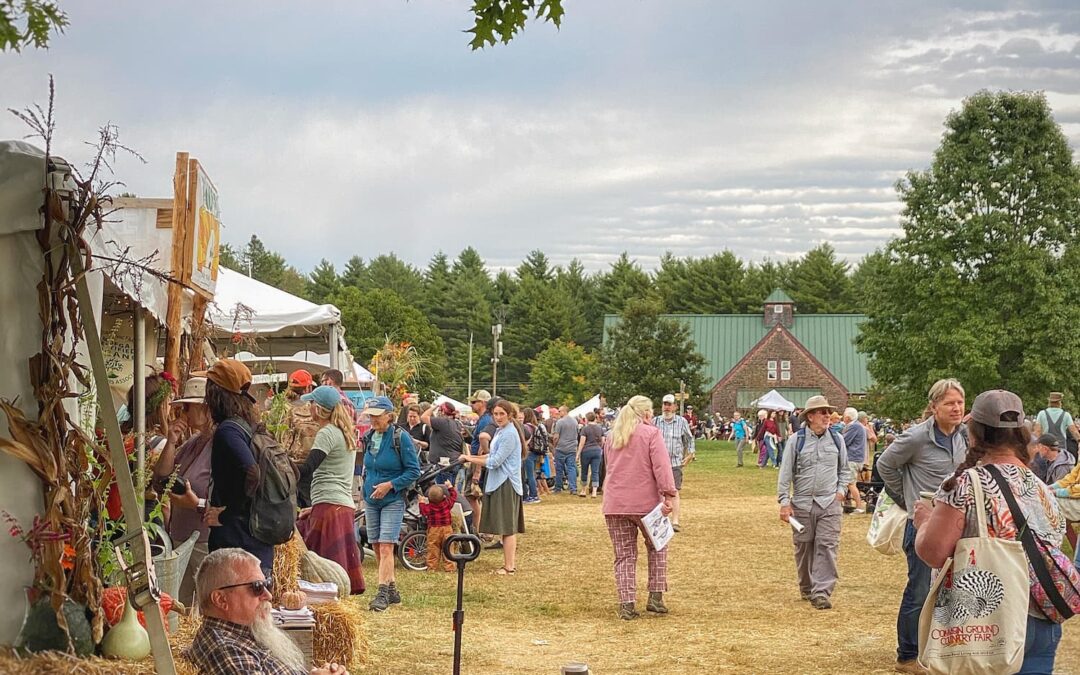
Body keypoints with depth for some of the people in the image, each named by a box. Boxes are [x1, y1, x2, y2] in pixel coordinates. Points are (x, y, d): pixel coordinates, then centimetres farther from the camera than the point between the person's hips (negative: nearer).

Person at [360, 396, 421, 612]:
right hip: (371, 500, 6)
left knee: (386, 547, -13)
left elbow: (414, 471, -9)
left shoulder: (400, 438, -11)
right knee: (377, 548, 8)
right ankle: (392, 590, 19)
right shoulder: (369, 437, 6)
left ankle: (383, 593, -13)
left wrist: (390, 485, -16)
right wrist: (367, 486, 12)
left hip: (393, 500, -6)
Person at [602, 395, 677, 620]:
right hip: (646, 502, -4)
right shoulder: (651, 433, -4)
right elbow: (661, 466, -14)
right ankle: (655, 597, 12)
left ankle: (627, 605, 1)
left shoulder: (611, 436, 14)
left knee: (624, 555, 7)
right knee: (657, 547, 17)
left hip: (614, 504, 4)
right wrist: (669, 494, -19)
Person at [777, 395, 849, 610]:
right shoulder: (796, 441, -1)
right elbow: (786, 473, 0)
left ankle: (822, 592, -9)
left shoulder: (837, 439, 7)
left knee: (827, 546, -8)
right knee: (804, 547, 8)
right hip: (802, 504, -1)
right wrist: (784, 502, -5)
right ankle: (806, 588, 24)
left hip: (830, 504, 1)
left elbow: (844, 469, 19)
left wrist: (841, 489, 5)